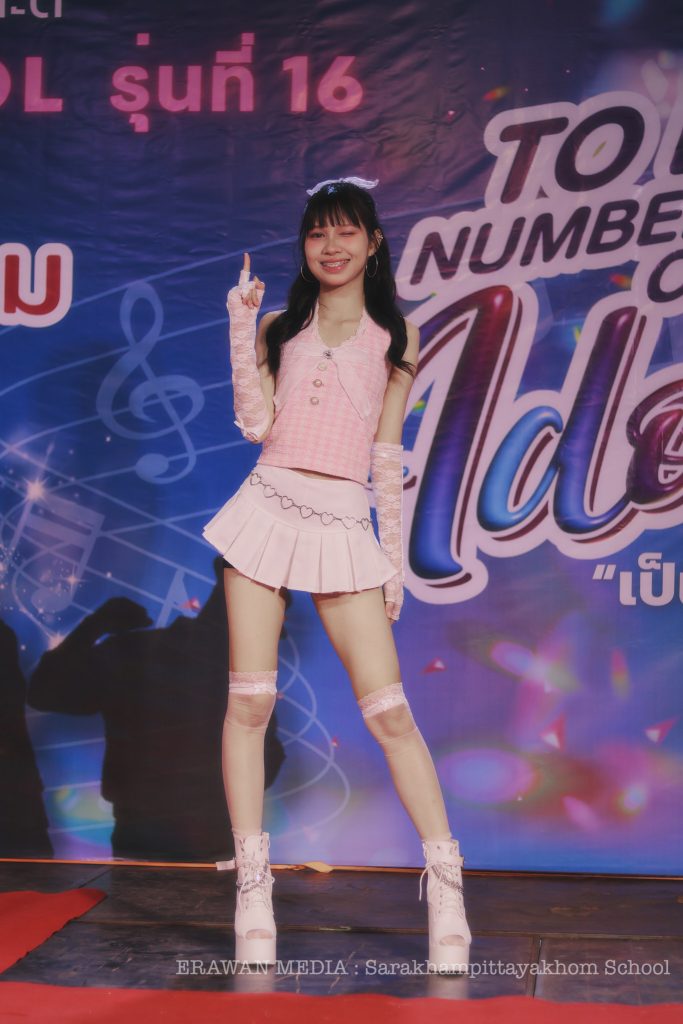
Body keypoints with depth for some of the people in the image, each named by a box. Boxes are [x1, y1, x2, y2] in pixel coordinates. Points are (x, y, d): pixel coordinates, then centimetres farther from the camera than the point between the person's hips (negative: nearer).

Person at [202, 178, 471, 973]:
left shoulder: (397, 337, 11)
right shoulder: (280, 326, 13)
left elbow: (387, 454, 10)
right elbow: (256, 423, 0)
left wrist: (394, 557, 7)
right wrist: (240, 326, -3)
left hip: (345, 526, -1)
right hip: (270, 508, 1)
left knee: (388, 709, -8)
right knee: (250, 701, -3)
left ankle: (447, 888, 0)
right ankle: (253, 890, 6)